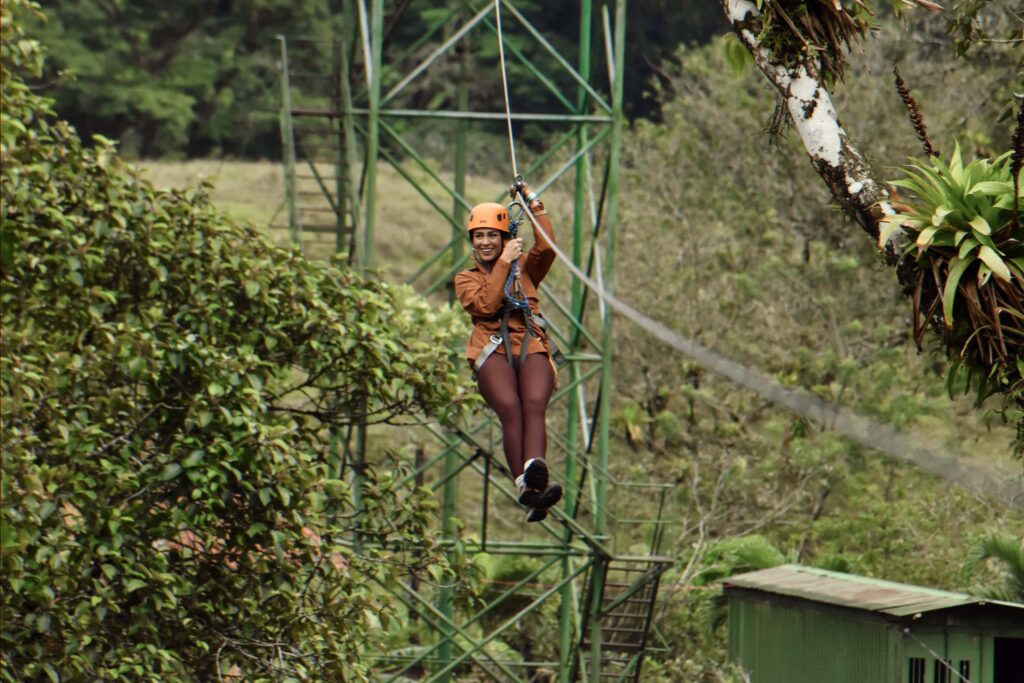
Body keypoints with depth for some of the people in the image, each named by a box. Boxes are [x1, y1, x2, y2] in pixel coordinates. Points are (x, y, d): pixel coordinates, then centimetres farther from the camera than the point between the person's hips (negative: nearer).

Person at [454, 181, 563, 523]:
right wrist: (503, 263, 2)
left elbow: (546, 248, 6)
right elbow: (486, 305, 2)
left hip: (532, 349, 1)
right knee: (510, 408, -33)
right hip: (493, 351, -1)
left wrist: (535, 207, 8)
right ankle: (527, 487, -52)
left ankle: (535, 469, -60)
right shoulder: (466, 279, 23)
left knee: (534, 404, -33)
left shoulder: (525, 269, 28)